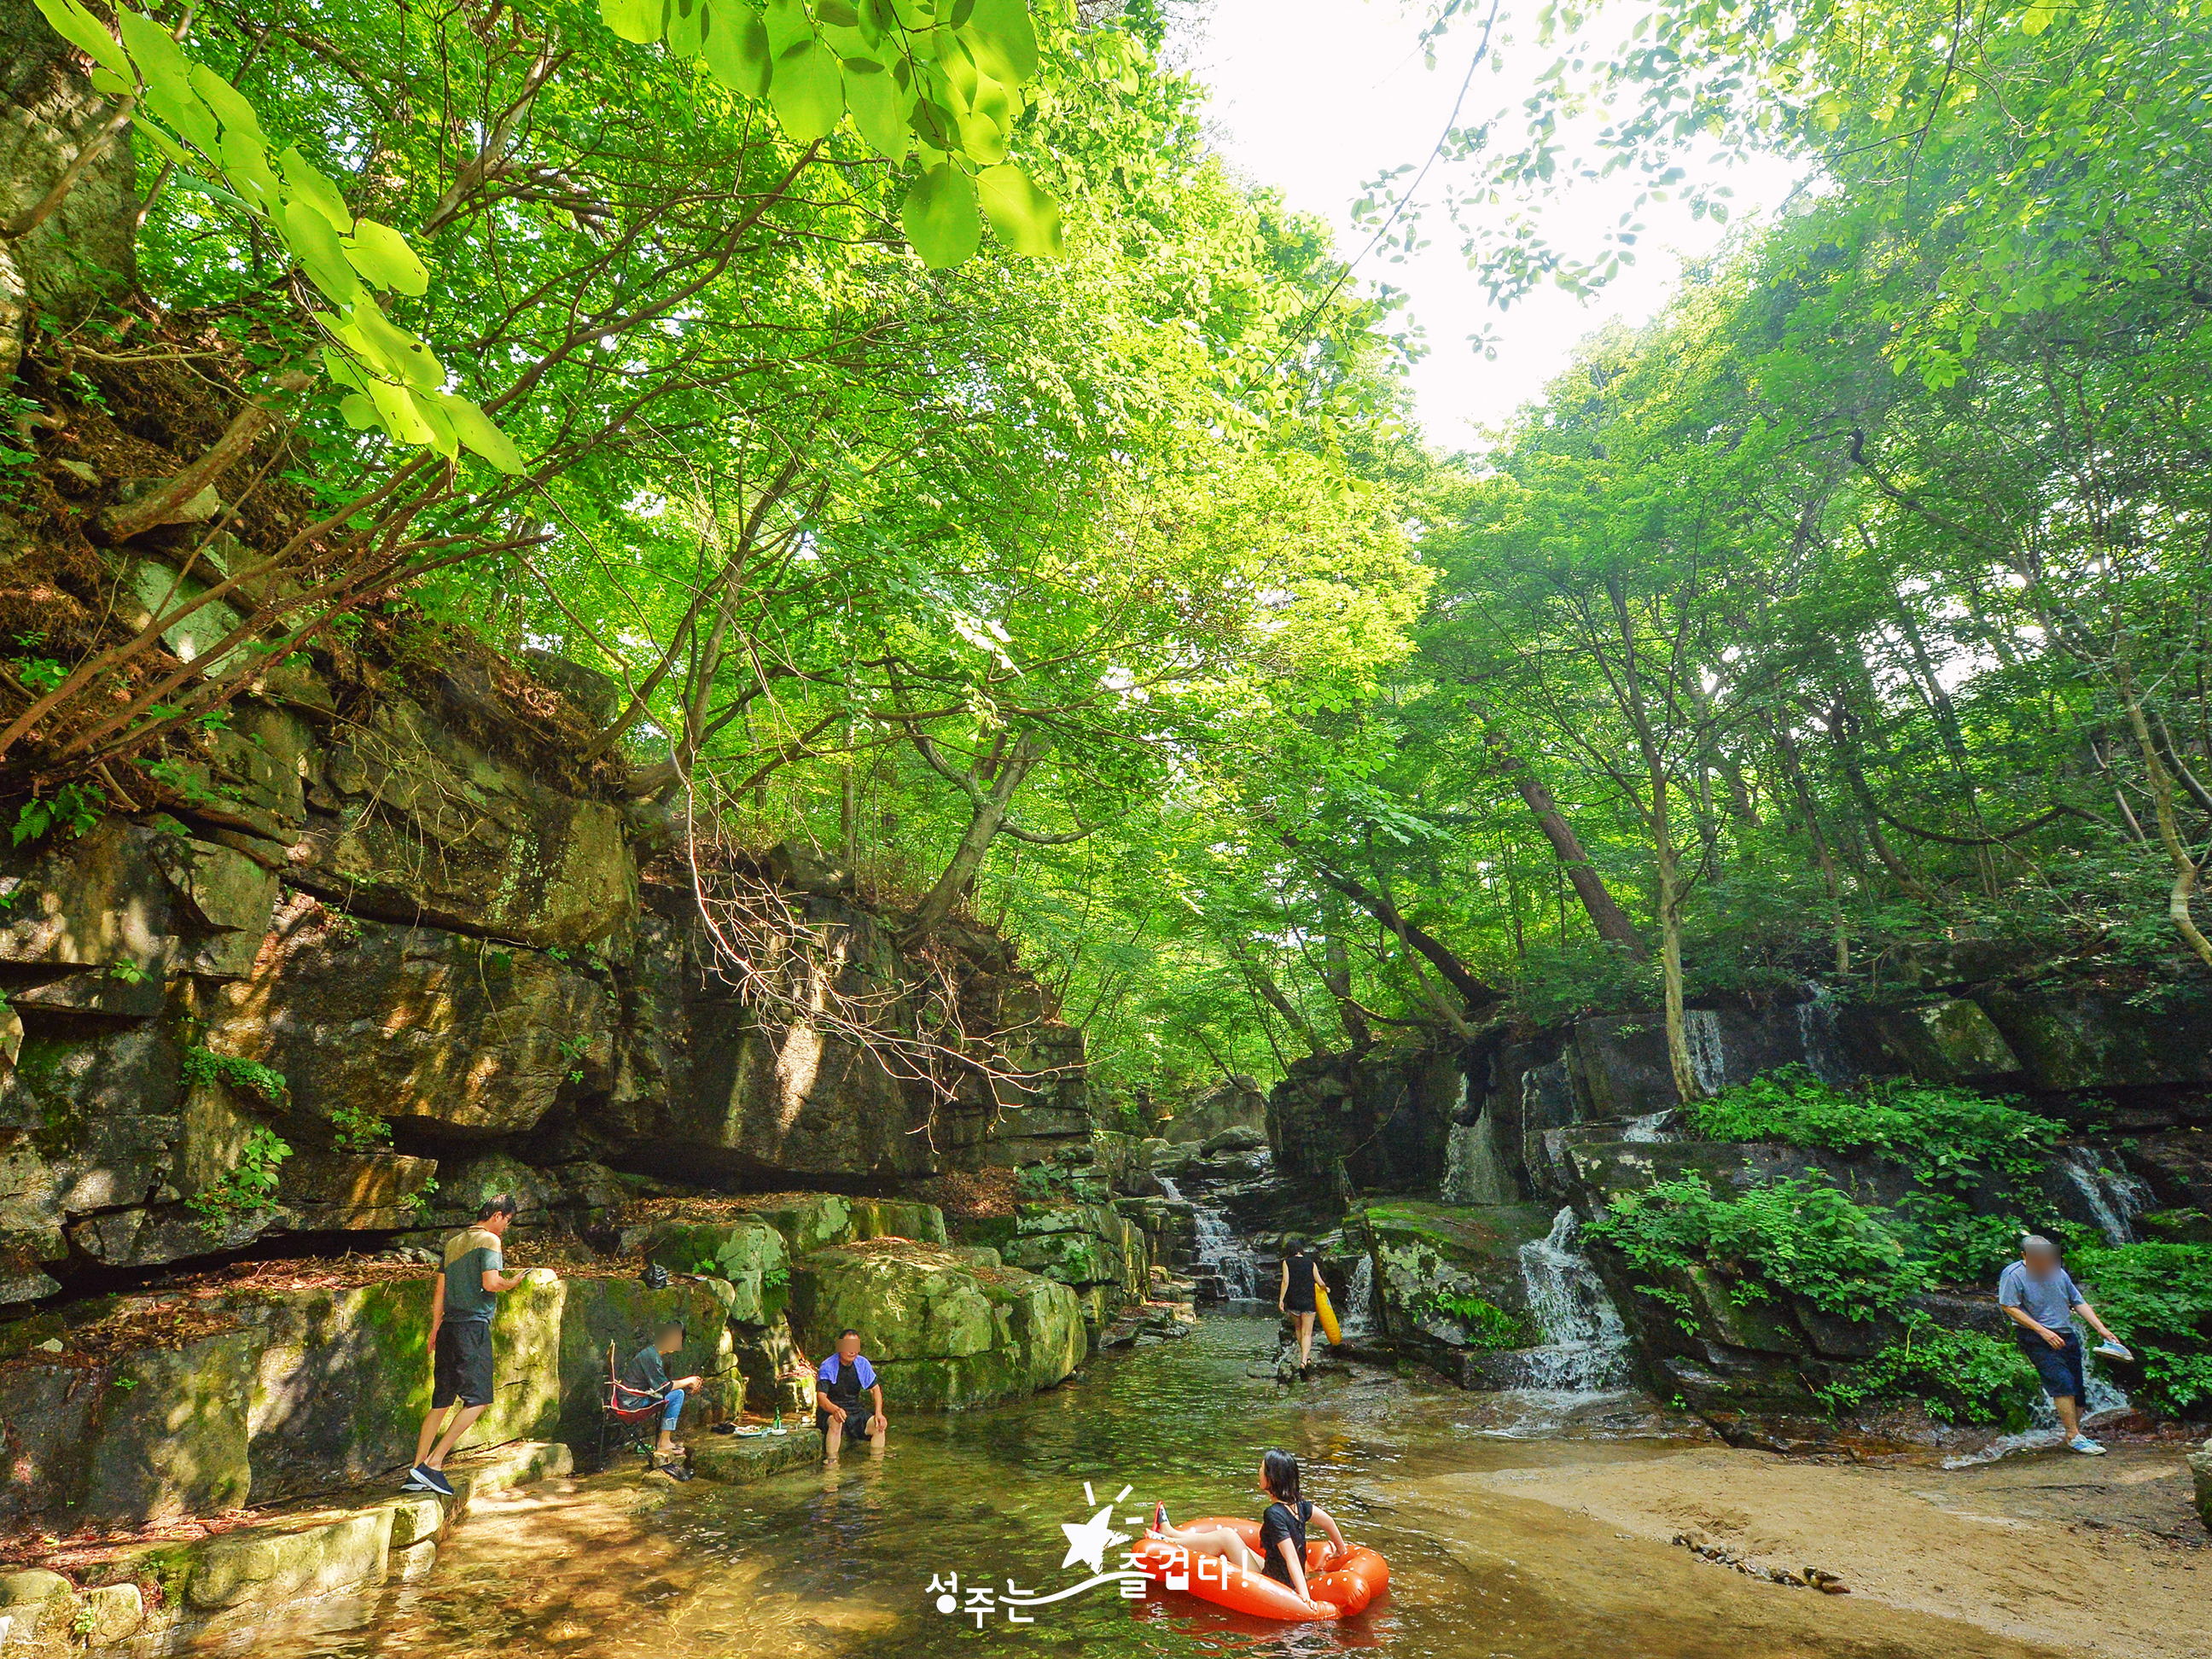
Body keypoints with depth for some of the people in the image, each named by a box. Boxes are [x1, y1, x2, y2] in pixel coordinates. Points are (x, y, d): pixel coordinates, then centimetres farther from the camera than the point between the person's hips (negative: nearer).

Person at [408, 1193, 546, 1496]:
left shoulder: (454, 1241, 17)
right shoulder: (489, 1240, -8)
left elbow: (439, 1288, 19)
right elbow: (490, 1283, -18)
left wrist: (435, 1328, 24)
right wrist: (511, 1283, 2)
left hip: (448, 1326, 9)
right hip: (473, 1327, -9)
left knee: (441, 1402, 13)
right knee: (477, 1400, -3)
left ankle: (416, 1473, 14)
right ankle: (432, 1463, -8)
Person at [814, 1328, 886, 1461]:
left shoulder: (862, 1364, -1)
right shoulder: (828, 1366, -16)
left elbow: (875, 1388, 4)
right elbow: (821, 1396, -26)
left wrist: (878, 1413, -14)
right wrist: (835, 1410, -48)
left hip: (854, 1410, 5)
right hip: (830, 1411, -4)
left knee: (880, 1424, -15)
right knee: (836, 1421, -37)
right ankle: (831, 1462, -26)